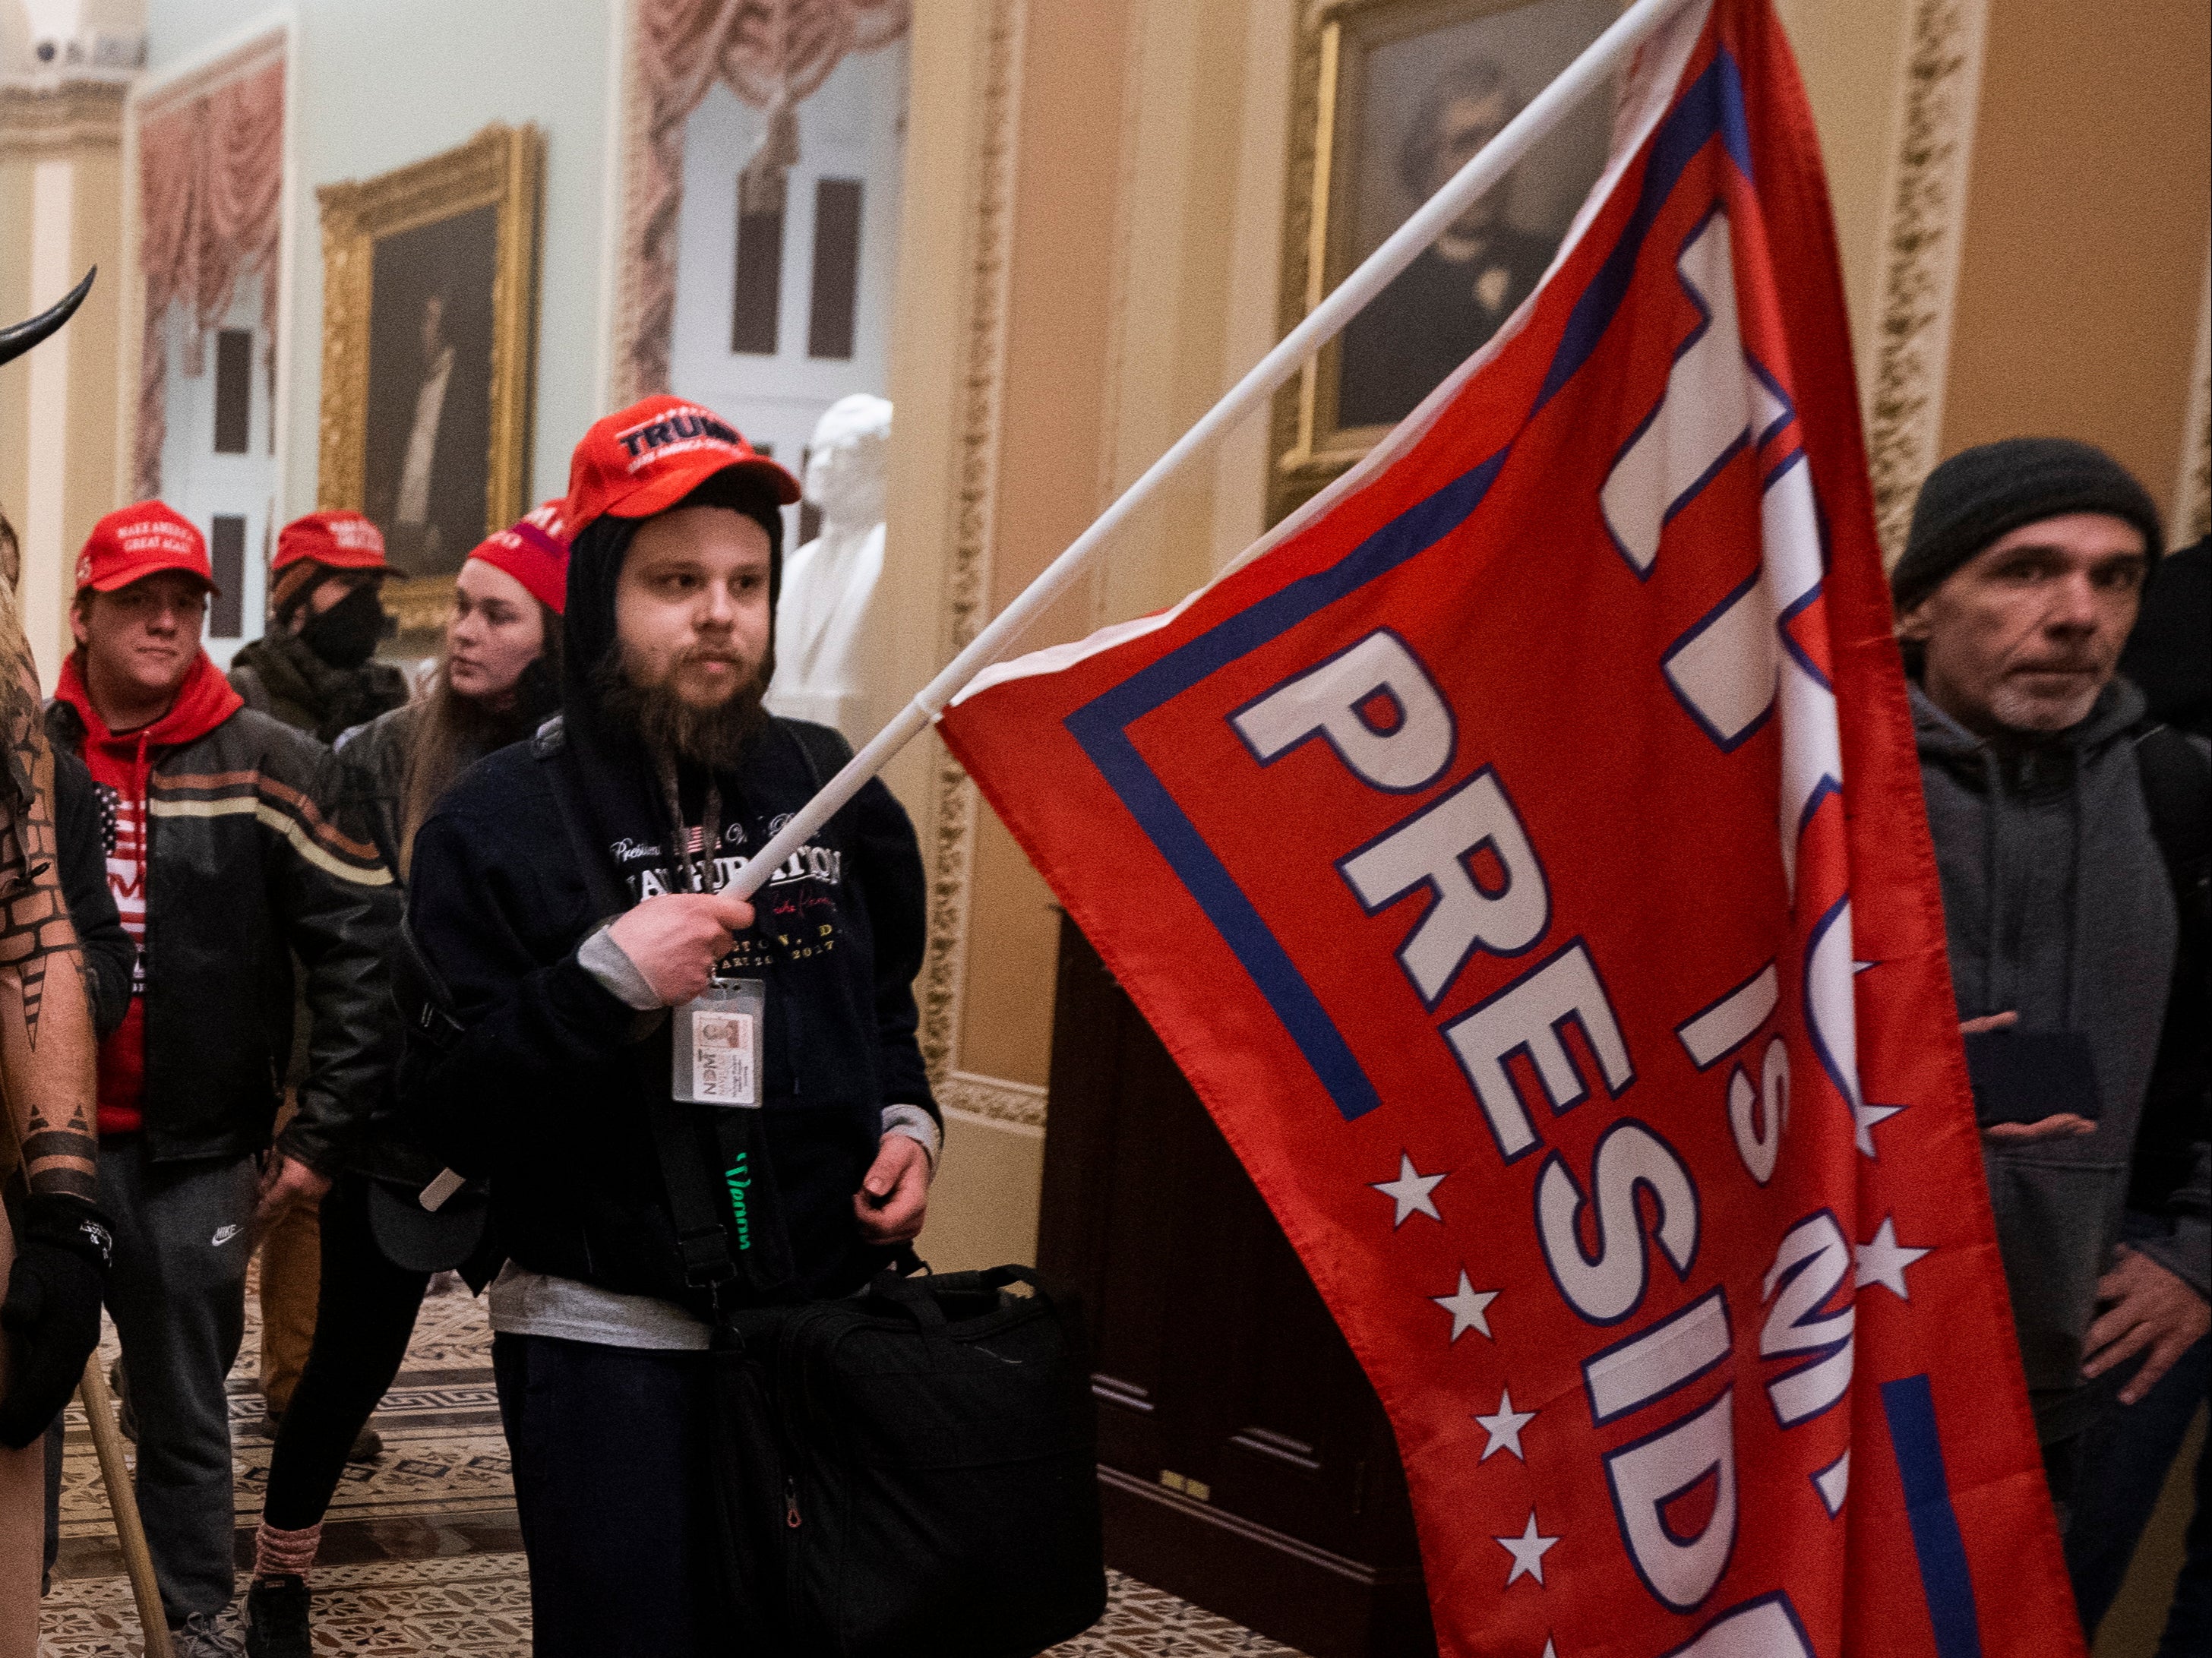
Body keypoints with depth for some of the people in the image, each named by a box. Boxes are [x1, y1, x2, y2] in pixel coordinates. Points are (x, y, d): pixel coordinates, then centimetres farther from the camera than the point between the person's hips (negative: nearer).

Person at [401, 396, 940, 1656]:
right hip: (608, 1335, -4)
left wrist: (907, 1121, 3)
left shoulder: (830, 785, 5)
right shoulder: (501, 826, -7)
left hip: (827, 1314, 4)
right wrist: (602, 978, -23)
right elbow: (448, 1113, -11)